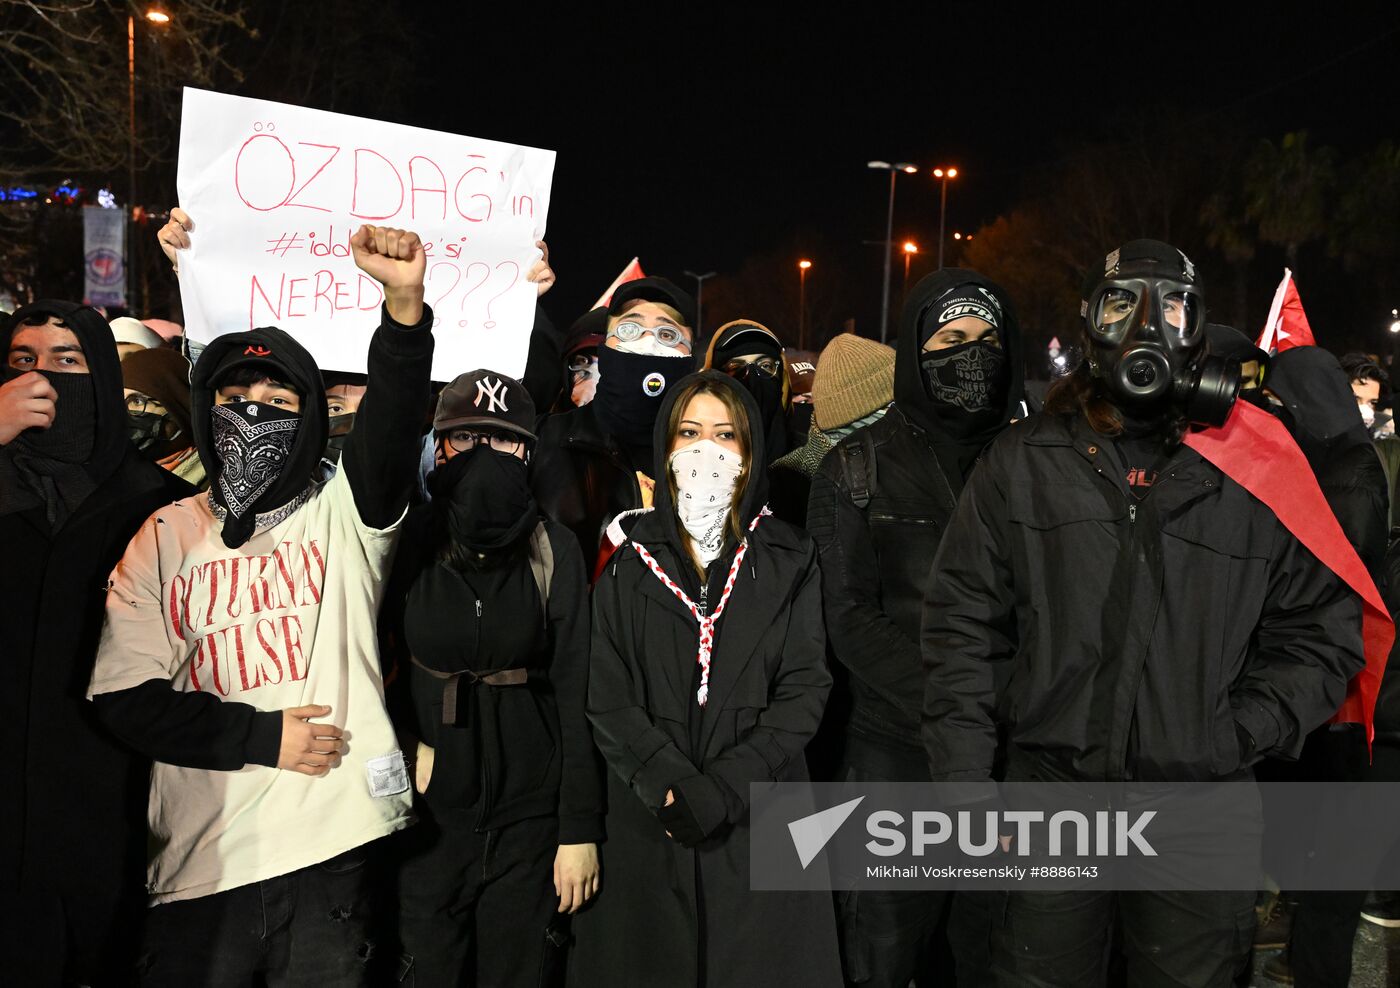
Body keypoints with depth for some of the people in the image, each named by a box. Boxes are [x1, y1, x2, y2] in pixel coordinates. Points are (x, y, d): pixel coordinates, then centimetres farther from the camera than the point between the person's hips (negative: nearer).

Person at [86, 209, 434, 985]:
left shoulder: (343, 516, 2)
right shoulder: (165, 536, 6)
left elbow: (390, 428, -19)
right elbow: (124, 698, 1)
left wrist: (404, 303, -35)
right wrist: (262, 736, -10)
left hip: (330, 855, -1)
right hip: (199, 864, 2)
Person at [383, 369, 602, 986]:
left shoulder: (554, 551, -3)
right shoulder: (409, 543, -4)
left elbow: (576, 692, -4)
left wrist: (580, 828, -6)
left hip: (529, 813, 0)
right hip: (428, 808, 0)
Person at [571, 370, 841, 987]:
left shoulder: (789, 561, 4)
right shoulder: (631, 562, 5)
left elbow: (804, 689, -3)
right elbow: (608, 699, -1)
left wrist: (724, 787, -13)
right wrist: (673, 787, -14)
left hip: (761, 816, 0)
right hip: (650, 822, 1)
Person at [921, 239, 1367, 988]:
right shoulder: (1021, 463, 2)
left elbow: (1322, 627, 6)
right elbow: (963, 624, 1)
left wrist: (1241, 734, -7)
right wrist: (962, 777, -4)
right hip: (1047, 795, 0)